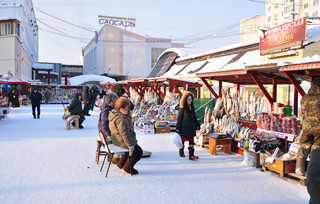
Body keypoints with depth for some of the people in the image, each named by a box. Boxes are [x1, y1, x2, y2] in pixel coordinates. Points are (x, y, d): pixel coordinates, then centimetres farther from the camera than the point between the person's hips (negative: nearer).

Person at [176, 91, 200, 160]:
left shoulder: (192, 107, 10)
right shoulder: (182, 108, -9)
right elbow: (179, 118, -9)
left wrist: (197, 124, 21)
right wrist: (178, 128, -11)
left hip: (191, 127, 6)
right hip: (184, 127, -5)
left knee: (191, 141, -1)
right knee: (183, 139, 8)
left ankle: (191, 155, -3)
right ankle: (181, 152, 29)